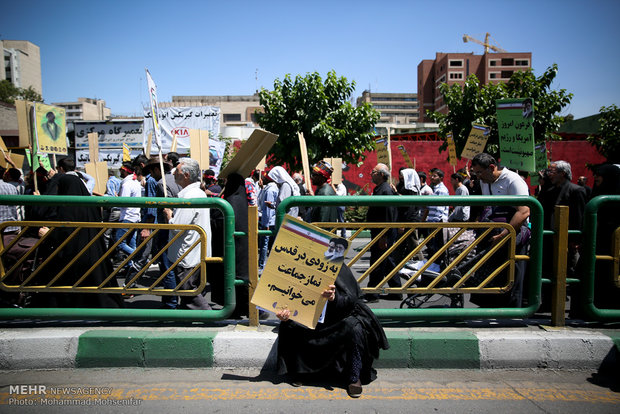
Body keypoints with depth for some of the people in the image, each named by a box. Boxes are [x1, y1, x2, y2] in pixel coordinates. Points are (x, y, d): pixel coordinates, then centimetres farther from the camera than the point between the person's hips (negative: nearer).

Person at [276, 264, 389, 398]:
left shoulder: (338, 269, -18)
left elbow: (350, 300, -25)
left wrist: (333, 298, -47)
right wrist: (285, 313, -31)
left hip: (340, 318, -3)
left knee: (354, 327, -33)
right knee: (289, 325, -20)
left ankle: (354, 378, -14)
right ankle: (299, 371, 1)